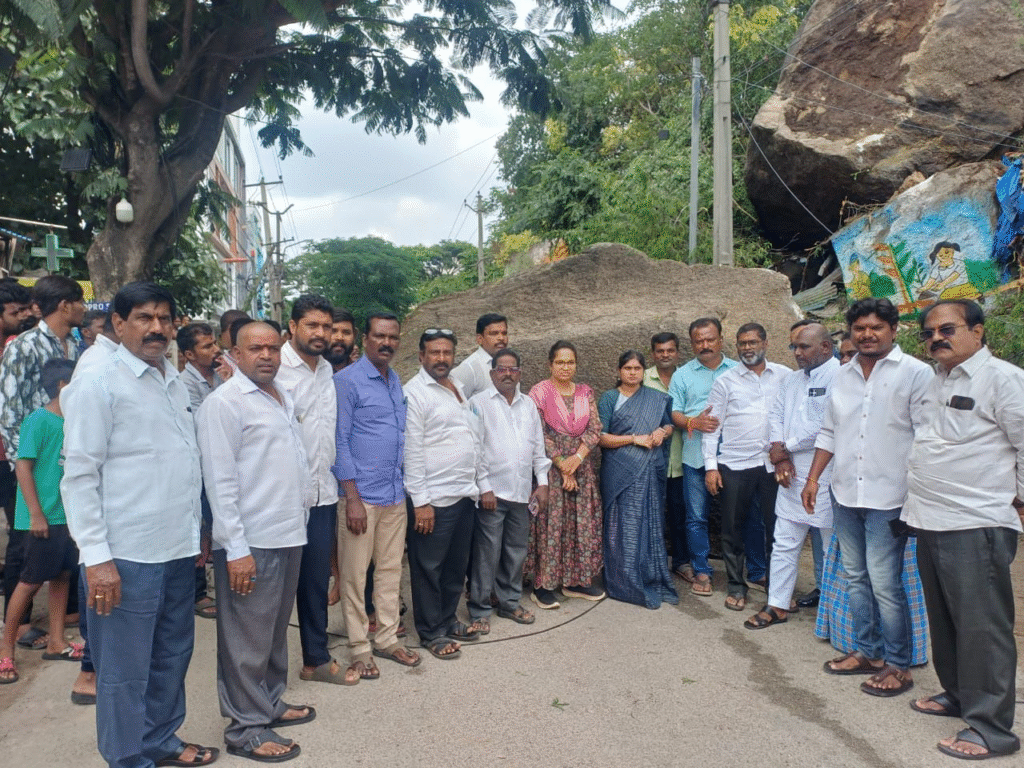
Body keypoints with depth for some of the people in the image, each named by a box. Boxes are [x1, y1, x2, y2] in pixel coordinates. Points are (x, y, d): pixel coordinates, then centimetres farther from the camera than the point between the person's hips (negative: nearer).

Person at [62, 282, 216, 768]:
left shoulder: (176, 384, 11)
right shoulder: (101, 385, -8)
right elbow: (79, 476, -10)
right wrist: (96, 556, -15)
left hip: (180, 550, 6)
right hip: (128, 556, -6)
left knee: (171, 656, 18)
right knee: (125, 668, 6)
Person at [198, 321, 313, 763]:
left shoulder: (284, 398, 13)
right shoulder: (224, 402, -11)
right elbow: (220, 481, -15)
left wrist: (304, 505, 12)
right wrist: (236, 548, -18)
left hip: (289, 534, 8)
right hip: (252, 541, -8)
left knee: (276, 628, 20)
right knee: (248, 638, 4)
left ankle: (271, 702, 35)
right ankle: (246, 727, 18)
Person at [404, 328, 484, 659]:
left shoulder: (459, 388, 14)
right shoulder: (415, 392, -11)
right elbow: (412, 451, -16)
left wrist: (479, 482, 14)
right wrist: (420, 501, -18)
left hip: (465, 494, 8)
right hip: (434, 498, -8)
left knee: (456, 564, 17)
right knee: (429, 568, 5)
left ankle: (448, 619, 32)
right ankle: (431, 632, 17)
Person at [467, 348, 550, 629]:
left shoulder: (528, 404, 14)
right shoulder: (479, 403, -3)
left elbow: (538, 447, 17)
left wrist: (542, 482, 10)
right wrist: (484, 487, -11)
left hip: (522, 492, 5)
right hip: (492, 492, -5)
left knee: (516, 551, 13)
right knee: (487, 553, -2)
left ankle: (509, 602, 28)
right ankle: (479, 610, 11)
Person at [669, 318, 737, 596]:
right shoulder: (682, 375, 11)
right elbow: (673, 413, 4)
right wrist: (693, 422, -15)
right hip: (696, 456, 0)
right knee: (697, 516, 4)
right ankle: (701, 571, 16)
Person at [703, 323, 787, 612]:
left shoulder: (784, 376, 7)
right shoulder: (725, 381, 4)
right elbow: (712, 426, 2)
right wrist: (711, 466, -4)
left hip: (773, 462, 1)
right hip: (734, 465, -1)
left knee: (775, 525, 6)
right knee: (734, 527, 6)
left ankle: (777, 584, 23)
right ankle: (736, 586, 19)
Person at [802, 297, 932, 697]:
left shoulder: (915, 373, -6)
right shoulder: (842, 376, 11)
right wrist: (813, 478, 12)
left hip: (887, 499, -6)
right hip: (845, 496, 6)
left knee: (884, 584, -3)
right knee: (857, 578, 14)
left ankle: (898, 664, 13)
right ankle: (867, 650, 28)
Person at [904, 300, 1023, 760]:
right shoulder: (935, 383, 15)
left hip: (976, 527, -8)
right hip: (931, 523, 8)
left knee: (982, 627, -1)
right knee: (944, 619, 18)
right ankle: (956, 695, 34)